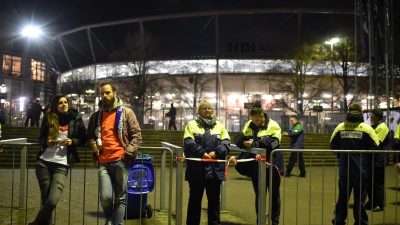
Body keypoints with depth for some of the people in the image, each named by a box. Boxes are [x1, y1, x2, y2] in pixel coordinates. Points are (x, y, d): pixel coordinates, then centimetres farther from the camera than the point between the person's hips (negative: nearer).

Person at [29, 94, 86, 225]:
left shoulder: (76, 118, 2)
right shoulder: (48, 118, 7)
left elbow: (83, 140, 8)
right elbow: (41, 139, 14)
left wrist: (72, 141, -11)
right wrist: (47, 142, -7)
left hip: (62, 165, -2)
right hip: (43, 162, 2)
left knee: (52, 201, -12)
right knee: (45, 199, 6)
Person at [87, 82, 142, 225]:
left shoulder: (126, 113, 4)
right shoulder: (96, 116, 15)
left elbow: (137, 135, 1)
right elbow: (90, 135, 25)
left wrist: (128, 153, -10)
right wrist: (94, 146, 4)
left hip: (121, 161, -2)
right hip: (104, 162, 3)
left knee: (120, 198, 1)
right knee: (105, 197, -4)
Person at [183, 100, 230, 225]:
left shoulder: (219, 125, 15)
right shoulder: (192, 124, 5)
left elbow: (226, 142, 3)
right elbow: (189, 142, -8)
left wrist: (216, 152, -13)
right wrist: (202, 153, -19)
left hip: (215, 169, 3)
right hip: (197, 168, -2)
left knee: (214, 199, 11)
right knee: (195, 198, 7)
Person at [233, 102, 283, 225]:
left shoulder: (273, 126, -9)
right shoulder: (248, 125, 5)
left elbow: (271, 143, -23)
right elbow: (238, 139, -1)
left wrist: (253, 144, -26)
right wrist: (244, 142, -24)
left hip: (271, 165, -4)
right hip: (256, 166, 4)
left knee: (274, 194, 10)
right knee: (259, 195, 14)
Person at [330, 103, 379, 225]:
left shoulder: (340, 127, -2)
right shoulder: (366, 128, -9)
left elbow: (333, 145, 5)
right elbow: (375, 146, -8)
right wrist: (366, 159, 9)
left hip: (344, 169, 3)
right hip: (361, 170, -2)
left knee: (343, 197, 14)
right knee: (360, 198, 7)